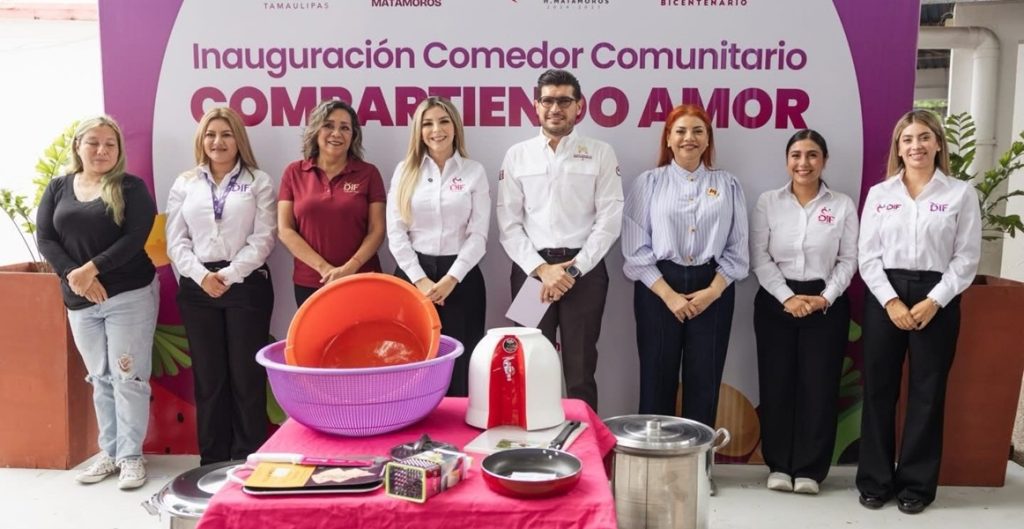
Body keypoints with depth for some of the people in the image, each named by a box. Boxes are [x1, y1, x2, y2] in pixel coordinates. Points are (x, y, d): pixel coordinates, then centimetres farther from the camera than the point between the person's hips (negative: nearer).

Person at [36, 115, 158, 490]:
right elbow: (45, 239, 3)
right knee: (100, 378, 11)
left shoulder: (131, 188, -1)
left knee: (127, 376, -2)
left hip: (130, 295, -4)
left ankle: (131, 455, 8)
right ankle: (109, 452, 21)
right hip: (80, 300, 4)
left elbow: (136, 238, -12)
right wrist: (73, 275, -12)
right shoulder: (58, 188, 10)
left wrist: (92, 268, -18)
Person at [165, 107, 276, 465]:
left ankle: (249, 460, 11)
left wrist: (229, 275, -14)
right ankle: (212, 462, 17)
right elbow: (176, 241, 5)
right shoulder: (185, 184, 11)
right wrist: (201, 275, -11)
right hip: (197, 288, 3)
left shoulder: (258, 182, 4)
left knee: (247, 375, 1)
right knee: (208, 377, 7)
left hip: (246, 285, -2)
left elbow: (263, 239, -5)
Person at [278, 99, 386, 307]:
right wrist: (324, 268, -11)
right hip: (309, 282, 1)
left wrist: (349, 268, -16)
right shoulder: (294, 172, 3)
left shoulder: (368, 173, 1)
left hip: (361, 281, -1)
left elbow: (377, 230, -2)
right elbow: (285, 230, -1)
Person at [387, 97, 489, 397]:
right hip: (412, 275, 1)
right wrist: (421, 281, -9)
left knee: (462, 364, 1)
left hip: (460, 276, -1)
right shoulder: (405, 171, 7)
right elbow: (396, 233, 1)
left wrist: (450, 279, -12)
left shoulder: (474, 172, 4)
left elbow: (478, 235, -1)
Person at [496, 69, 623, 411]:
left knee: (581, 370, 5)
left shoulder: (600, 154, 4)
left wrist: (574, 268, -10)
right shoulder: (517, 156, 7)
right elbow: (509, 224, 2)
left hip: (585, 269, -1)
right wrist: (543, 269, -9)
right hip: (531, 269, 1)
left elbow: (609, 220, -2)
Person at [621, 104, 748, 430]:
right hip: (658, 288, -1)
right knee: (657, 379, 5)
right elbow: (636, 247, -4)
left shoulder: (728, 185, 8)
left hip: (713, 289, 2)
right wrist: (669, 295, -11)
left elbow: (737, 248, 6)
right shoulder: (649, 182, 2)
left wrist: (713, 291, -7)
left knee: (704, 382, 7)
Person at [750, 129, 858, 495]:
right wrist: (787, 297, -12)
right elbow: (759, 258, -3)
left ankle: (809, 469, 13)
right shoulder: (767, 202, 3)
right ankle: (779, 465, 15)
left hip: (826, 304, 0)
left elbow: (848, 260, 1)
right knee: (777, 383, 3)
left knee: (819, 385, 2)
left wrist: (825, 298, -11)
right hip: (776, 302, 0)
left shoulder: (843, 205, 3)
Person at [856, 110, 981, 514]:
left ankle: (916, 484, 17)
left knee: (927, 391, 4)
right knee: (878, 389, 4)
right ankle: (875, 481, 15)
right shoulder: (879, 193, 7)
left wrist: (933, 302, -13)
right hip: (884, 296, 2)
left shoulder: (961, 194, 2)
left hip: (936, 299, -1)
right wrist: (890, 301, -10)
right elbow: (868, 256, 2)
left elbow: (966, 259, -2)